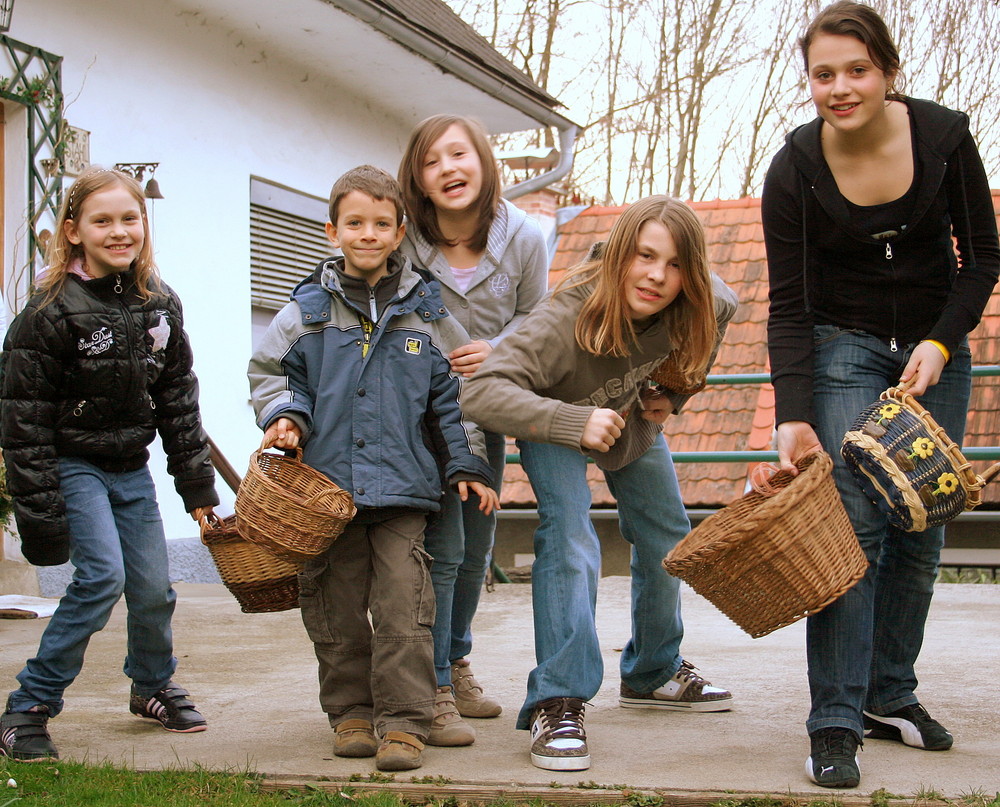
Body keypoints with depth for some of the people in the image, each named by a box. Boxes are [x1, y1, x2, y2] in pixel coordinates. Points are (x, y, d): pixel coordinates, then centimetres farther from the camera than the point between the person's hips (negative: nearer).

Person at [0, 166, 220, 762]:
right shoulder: (51, 312, -16)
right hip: (73, 466, -5)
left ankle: (153, 687, 34)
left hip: (132, 468, 5)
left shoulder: (161, 305, 2)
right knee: (104, 576, -18)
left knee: (153, 586, 7)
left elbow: (178, 400, 9)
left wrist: (197, 483, 7)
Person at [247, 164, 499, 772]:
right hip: (327, 482, 1)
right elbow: (271, 371, 15)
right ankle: (351, 712, 20)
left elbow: (455, 393, 11)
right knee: (337, 608, 7)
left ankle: (404, 722, -1)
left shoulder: (426, 313, 6)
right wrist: (284, 416, -4)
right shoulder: (308, 310, 6)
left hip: (403, 482, -1)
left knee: (403, 606, -7)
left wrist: (468, 464, 6)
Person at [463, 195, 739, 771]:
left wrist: (674, 396, -11)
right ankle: (558, 702, -21)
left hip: (638, 423, 6)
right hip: (559, 424, -5)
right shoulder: (569, 317, -43)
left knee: (668, 540, 14)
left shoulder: (709, 307, -28)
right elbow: (482, 393, -48)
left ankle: (654, 673, 36)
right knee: (570, 539, -26)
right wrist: (574, 422, -53)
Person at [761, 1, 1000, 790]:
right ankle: (836, 724, -12)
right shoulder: (794, 170, -17)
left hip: (935, 348, 3)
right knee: (853, 522, -14)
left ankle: (890, 695, 17)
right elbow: (789, 306, -15)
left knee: (921, 530, 3)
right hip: (843, 348, -2)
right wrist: (794, 418, -24)